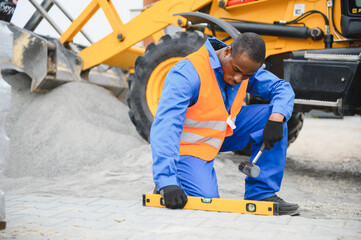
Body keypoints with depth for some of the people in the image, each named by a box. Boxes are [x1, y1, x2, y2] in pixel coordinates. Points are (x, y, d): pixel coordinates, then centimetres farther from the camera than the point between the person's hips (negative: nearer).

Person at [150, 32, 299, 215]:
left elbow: (283, 88, -1)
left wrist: (276, 117, -25)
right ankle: (165, 188, 7)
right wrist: (168, 182, -49)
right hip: (187, 146, -7)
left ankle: (261, 195, -5)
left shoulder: (246, 68, -9)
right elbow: (165, 127, -39)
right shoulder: (188, 73, -31)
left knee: (270, 115, -10)